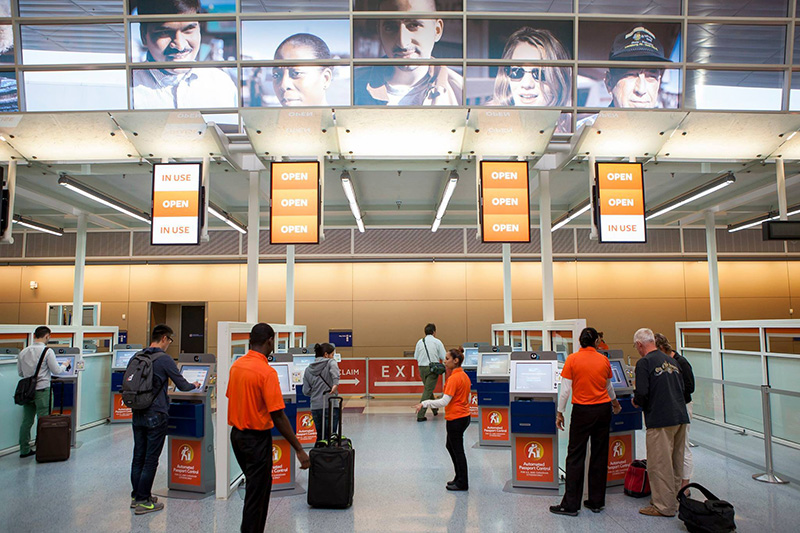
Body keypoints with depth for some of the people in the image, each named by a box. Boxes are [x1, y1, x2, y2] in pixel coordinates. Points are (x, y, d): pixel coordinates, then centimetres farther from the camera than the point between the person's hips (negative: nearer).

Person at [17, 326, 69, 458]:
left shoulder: (23, 352, 5)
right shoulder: (47, 352, -13)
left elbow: (20, 373, 14)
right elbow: (56, 370, -9)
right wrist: (65, 366, 10)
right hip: (41, 391, -6)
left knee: (27, 421, 12)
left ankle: (24, 450, 20)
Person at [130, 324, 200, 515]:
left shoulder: (136, 357, 7)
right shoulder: (164, 359, -14)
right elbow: (182, 385, -10)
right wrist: (194, 385, 10)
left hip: (137, 415, 7)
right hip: (156, 415, -7)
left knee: (138, 457, 15)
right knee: (151, 459, 1)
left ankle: (136, 496, 25)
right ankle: (143, 501, 6)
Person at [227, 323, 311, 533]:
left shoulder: (236, 365, 1)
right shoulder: (267, 372, -22)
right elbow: (278, 416, -24)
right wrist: (299, 450, -20)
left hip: (237, 434, 8)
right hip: (257, 438, -8)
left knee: (262, 484, 25)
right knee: (256, 493, 5)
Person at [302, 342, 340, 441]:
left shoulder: (308, 370, 11)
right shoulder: (330, 362, -2)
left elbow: (306, 391, 10)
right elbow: (334, 368, -27)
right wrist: (336, 383, -36)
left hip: (315, 407, 5)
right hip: (330, 406, -5)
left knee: (320, 436, 16)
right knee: (329, 436, 0)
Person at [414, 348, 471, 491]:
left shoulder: (454, 378, -21)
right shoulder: (464, 375, 8)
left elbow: (444, 401, -26)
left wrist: (424, 403, -23)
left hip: (456, 418, -10)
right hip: (464, 416, 10)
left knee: (457, 450, 3)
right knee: (451, 446, 21)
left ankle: (462, 483, 14)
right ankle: (459, 478, 30)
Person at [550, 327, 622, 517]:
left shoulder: (572, 359, -7)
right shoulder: (603, 360, 4)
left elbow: (565, 389, -9)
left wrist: (560, 412, 1)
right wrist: (615, 403, 39)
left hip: (582, 410, -4)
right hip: (603, 409, 4)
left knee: (576, 456, 1)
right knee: (600, 455, 11)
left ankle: (570, 504, 3)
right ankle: (597, 502, 19)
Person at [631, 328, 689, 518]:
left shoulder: (644, 363, -11)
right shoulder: (671, 361, 12)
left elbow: (642, 393, -17)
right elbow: (682, 387, 16)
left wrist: (636, 402, 3)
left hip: (660, 419, -8)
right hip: (680, 416, 8)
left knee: (659, 464, 1)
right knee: (675, 462, 17)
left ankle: (664, 506, 7)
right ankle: (675, 500, 27)